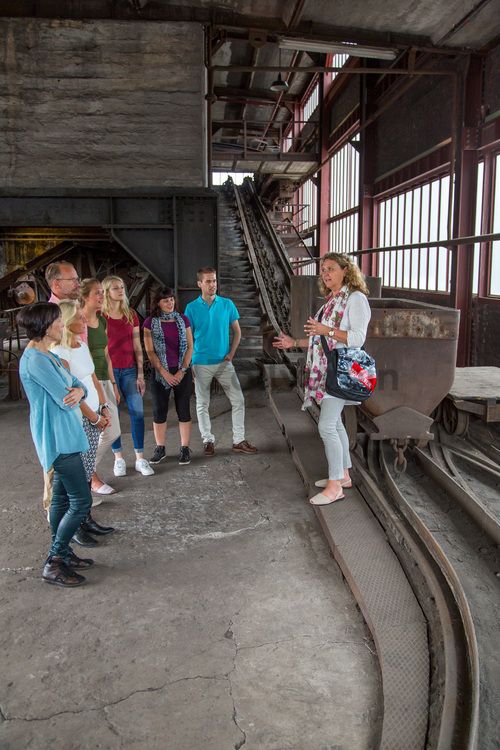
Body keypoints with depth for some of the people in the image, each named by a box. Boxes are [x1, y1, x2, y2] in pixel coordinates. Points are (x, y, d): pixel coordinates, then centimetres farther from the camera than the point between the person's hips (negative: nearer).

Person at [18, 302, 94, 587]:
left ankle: (62, 553, 30)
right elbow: (64, 400, -22)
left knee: (62, 497, 18)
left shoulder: (49, 355, 12)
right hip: (58, 439, -10)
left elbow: (80, 385, 9)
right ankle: (53, 564, 6)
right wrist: (73, 394, 1)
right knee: (81, 502, -6)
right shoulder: (35, 360, -19)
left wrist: (78, 391, -14)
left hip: (65, 436, 10)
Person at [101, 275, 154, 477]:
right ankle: (118, 458, 17)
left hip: (129, 370, 3)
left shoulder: (131, 314, 8)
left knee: (137, 412, -1)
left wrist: (140, 375, 4)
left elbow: (137, 346, 7)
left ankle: (140, 458, 8)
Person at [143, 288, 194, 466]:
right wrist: (165, 373, -10)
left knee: (183, 411, 3)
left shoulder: (182, 320, 4)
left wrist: (182, 371, -7)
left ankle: (185, 448, 12)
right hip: (160, 373, -1)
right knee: (159, 411, 4)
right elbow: (150, 351, -4)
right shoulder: (150, 323, -1)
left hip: (182, 372, 1)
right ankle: (160, 448, 18)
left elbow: (190, 346, 2)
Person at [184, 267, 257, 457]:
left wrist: (231, 352, -3)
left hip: (224, 362, 2)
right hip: (201, 363, -1)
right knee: (202, 404, 6)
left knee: (238, 400, 0)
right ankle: (208, 440, 21)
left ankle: (239, 441, 11)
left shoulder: (227, 304, 1)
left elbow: (237, 331, 10)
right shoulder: (191, 308, -3)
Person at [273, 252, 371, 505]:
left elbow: (358, 338, -16)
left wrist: (327, 330, -25)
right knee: (334, 423, 13)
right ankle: (343, 475, 23)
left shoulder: (355, 298, -8)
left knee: (326, 425, -13)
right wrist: (295, 342, 16)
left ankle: (335, 486, -5)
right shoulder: (331, 300, 17)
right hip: (326, 371, 9)